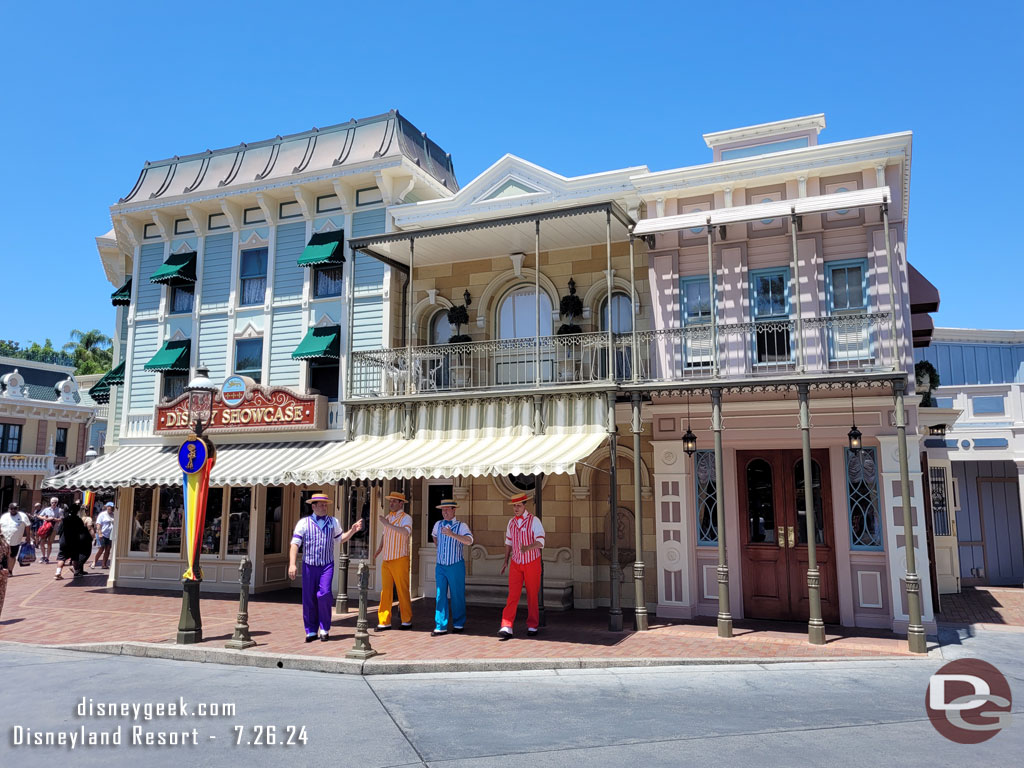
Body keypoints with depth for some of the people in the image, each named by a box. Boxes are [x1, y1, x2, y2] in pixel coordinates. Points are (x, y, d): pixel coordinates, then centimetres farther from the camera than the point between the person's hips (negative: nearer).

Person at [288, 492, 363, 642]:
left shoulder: (333, 522, 12)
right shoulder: (304, 523, 2)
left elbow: (341, 538, 25)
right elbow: (295, 544, -4)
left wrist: (353, 530, 9)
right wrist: (292, 564, -14)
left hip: (327, 565, 1)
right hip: (309, 566, 0)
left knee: (324, 594, -15)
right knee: (309, 599, 2)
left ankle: (324, 629, 2)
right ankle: (311, 631, 16)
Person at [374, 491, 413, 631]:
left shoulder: (406, 518, -7)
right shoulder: (387, 517, 15)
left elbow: (406, 532, -29)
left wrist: (388, 524, -28)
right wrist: (380, 547, 18)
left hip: (400, 560, -6)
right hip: (386, 560, 6)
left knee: (402, 590, -1)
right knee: (385, 590, 3)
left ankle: (407, 620, 9)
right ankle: (384, 622, 7)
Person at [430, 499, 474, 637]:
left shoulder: (461, 526, -8)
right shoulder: (438, 524, 7)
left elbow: (469, 540, -27)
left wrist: (452, 534, -39)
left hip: (455, 566, -4)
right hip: (440, 566, 4)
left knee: (457, 596, 4)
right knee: (440, 596, 2)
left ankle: (459, 624, 18)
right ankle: (440, 627, 5)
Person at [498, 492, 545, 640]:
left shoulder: (534, 521, -10)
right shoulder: (511, 522, 6)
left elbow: (540, 542, -20)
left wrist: (528, 547, -38)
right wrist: (506, 561, 16)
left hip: (532, 563, -3)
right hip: (516, 564, 3)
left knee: (532, 595, 7)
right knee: (513, 595, -7)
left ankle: (532, 626, 20)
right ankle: (506, 628, -12)